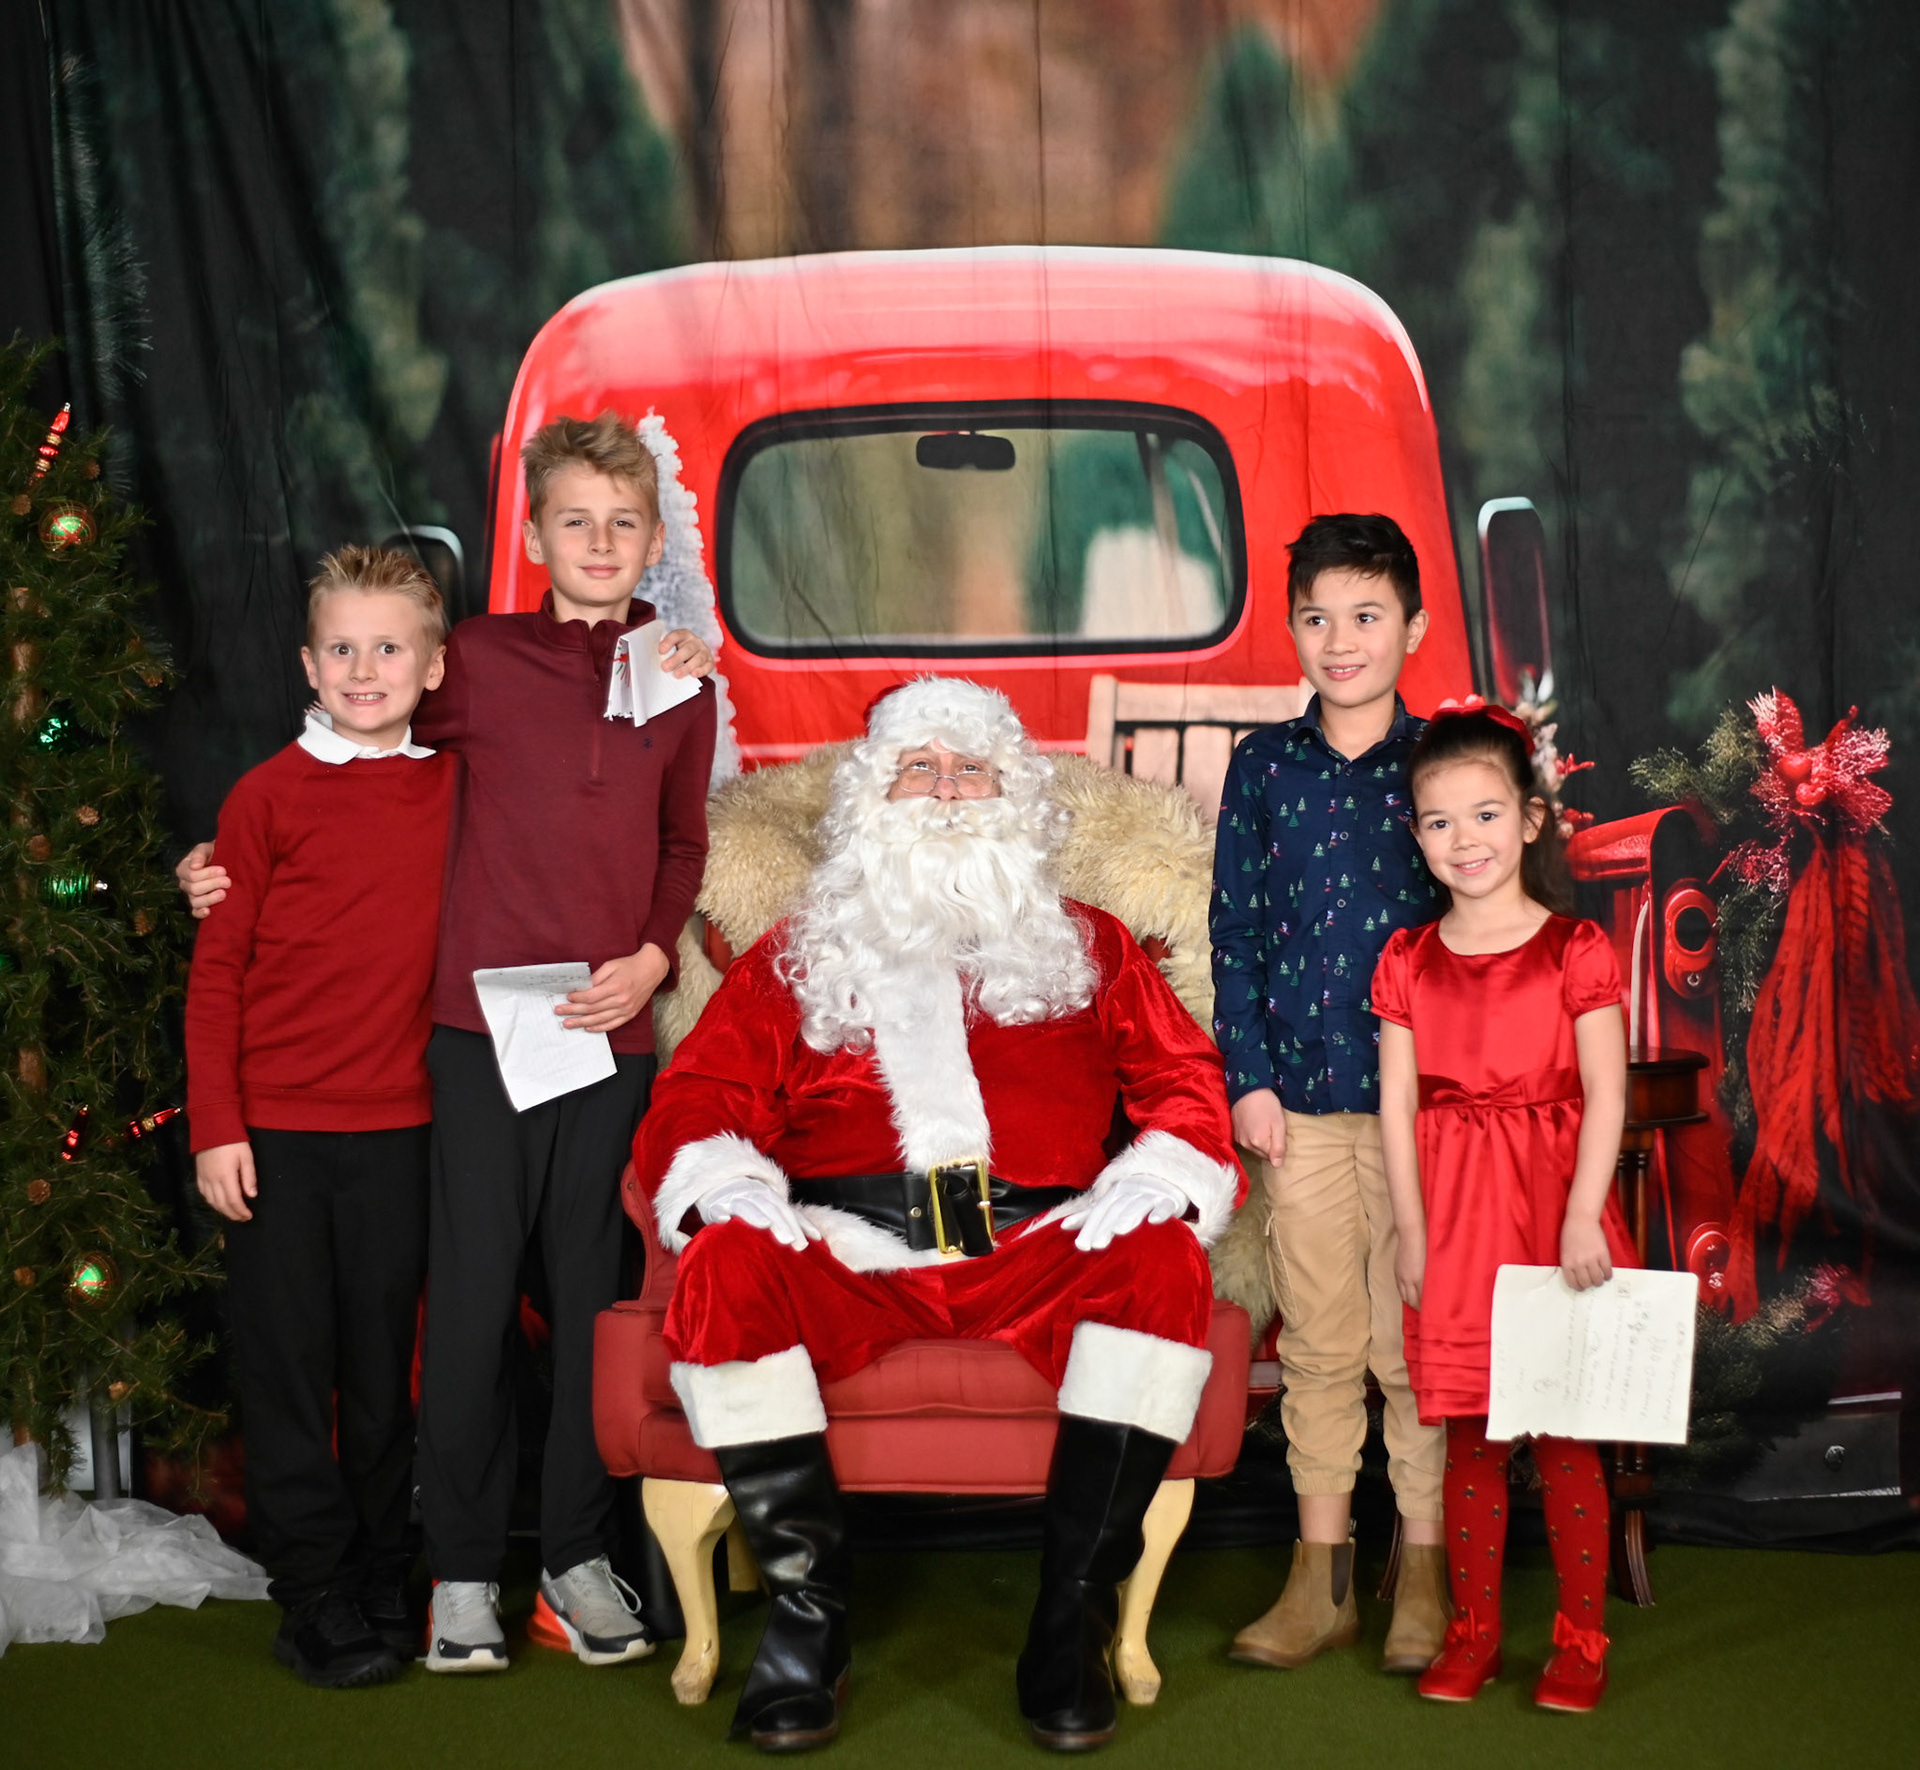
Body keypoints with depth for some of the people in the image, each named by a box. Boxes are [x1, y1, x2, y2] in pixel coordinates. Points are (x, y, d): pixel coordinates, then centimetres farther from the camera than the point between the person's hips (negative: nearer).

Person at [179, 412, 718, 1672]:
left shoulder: (682, 684, 10)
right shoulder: (480, 660, 3)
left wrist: (654, 956, 4)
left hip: (614, 1029, 2)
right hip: (483, 1019, -2)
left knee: (595, 1295, 6)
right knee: (473, 1296, 1)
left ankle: (578, 1553, 20)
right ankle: (464, 1568, 14)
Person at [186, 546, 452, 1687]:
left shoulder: (461, 784, 4)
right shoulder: (270, 796, -2)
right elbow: (218, 972, -1)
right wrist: (214, 1126, -5)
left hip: (397, 1129, 2)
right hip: (273, 1131, -2)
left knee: (385, 1365, 10)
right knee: (289, 1366, 3)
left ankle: (381, 1581, 23)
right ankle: (316, 1598, 13)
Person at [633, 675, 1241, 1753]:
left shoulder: (1090, 950, 25)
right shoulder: (795, 964, 24)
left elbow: (1189, 1084, 15)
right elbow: (696, 1102, 15)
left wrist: (1156, 1176, -7)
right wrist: (722, 1180, -9)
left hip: (1040, 1251, 0)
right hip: (850, 1252, 0)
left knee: (1162, 1258, -31)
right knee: (725, 1266, -31)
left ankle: (1074, 1617, -25)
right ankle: (810, 1614, -22)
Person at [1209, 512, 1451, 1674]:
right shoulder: (1263, 766, 6)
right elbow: (1234, 930, 8)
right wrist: (1250, 1076, 1)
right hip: (1298, 1097, 2)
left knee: (1415, 1343, 2)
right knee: (1318, 1340, 8)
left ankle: (1425, 1577, 15)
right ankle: (1323, 1576, 18)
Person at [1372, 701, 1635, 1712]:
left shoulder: (1575, 951, -2)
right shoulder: (1408, 962, 6)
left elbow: (1604, 1094, -6)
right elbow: (1398, 1104, 4)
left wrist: (1583, 1219, -14)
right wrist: (1410, 1231, -2)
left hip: (1553, 1207, -2)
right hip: (1451, 1218, 2)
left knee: (1565, 1432, 1)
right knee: (1467, 1432, 8)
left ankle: (1580, 1639, 13)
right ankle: (1472, 1632, 19)